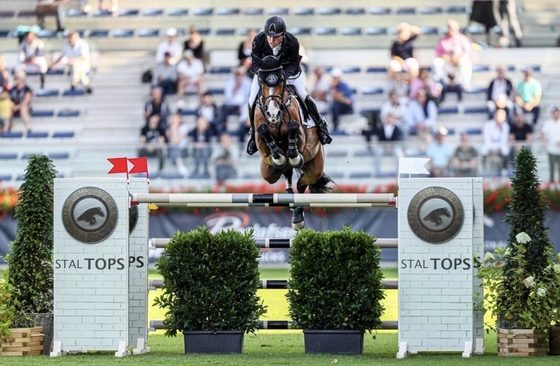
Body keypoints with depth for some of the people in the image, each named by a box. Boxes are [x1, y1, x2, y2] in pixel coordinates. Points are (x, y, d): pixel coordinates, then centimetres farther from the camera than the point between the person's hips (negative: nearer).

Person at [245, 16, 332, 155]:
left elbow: (293, 65, -22)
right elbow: (255, 63, -22)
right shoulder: (259, 40, -32)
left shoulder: (292, 42, -34)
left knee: (303, 95, -10)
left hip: (288, 71, -1)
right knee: (252, 102, -8)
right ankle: (254, 131, 18)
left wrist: (283, 75, -42)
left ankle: (320, 124, 14)